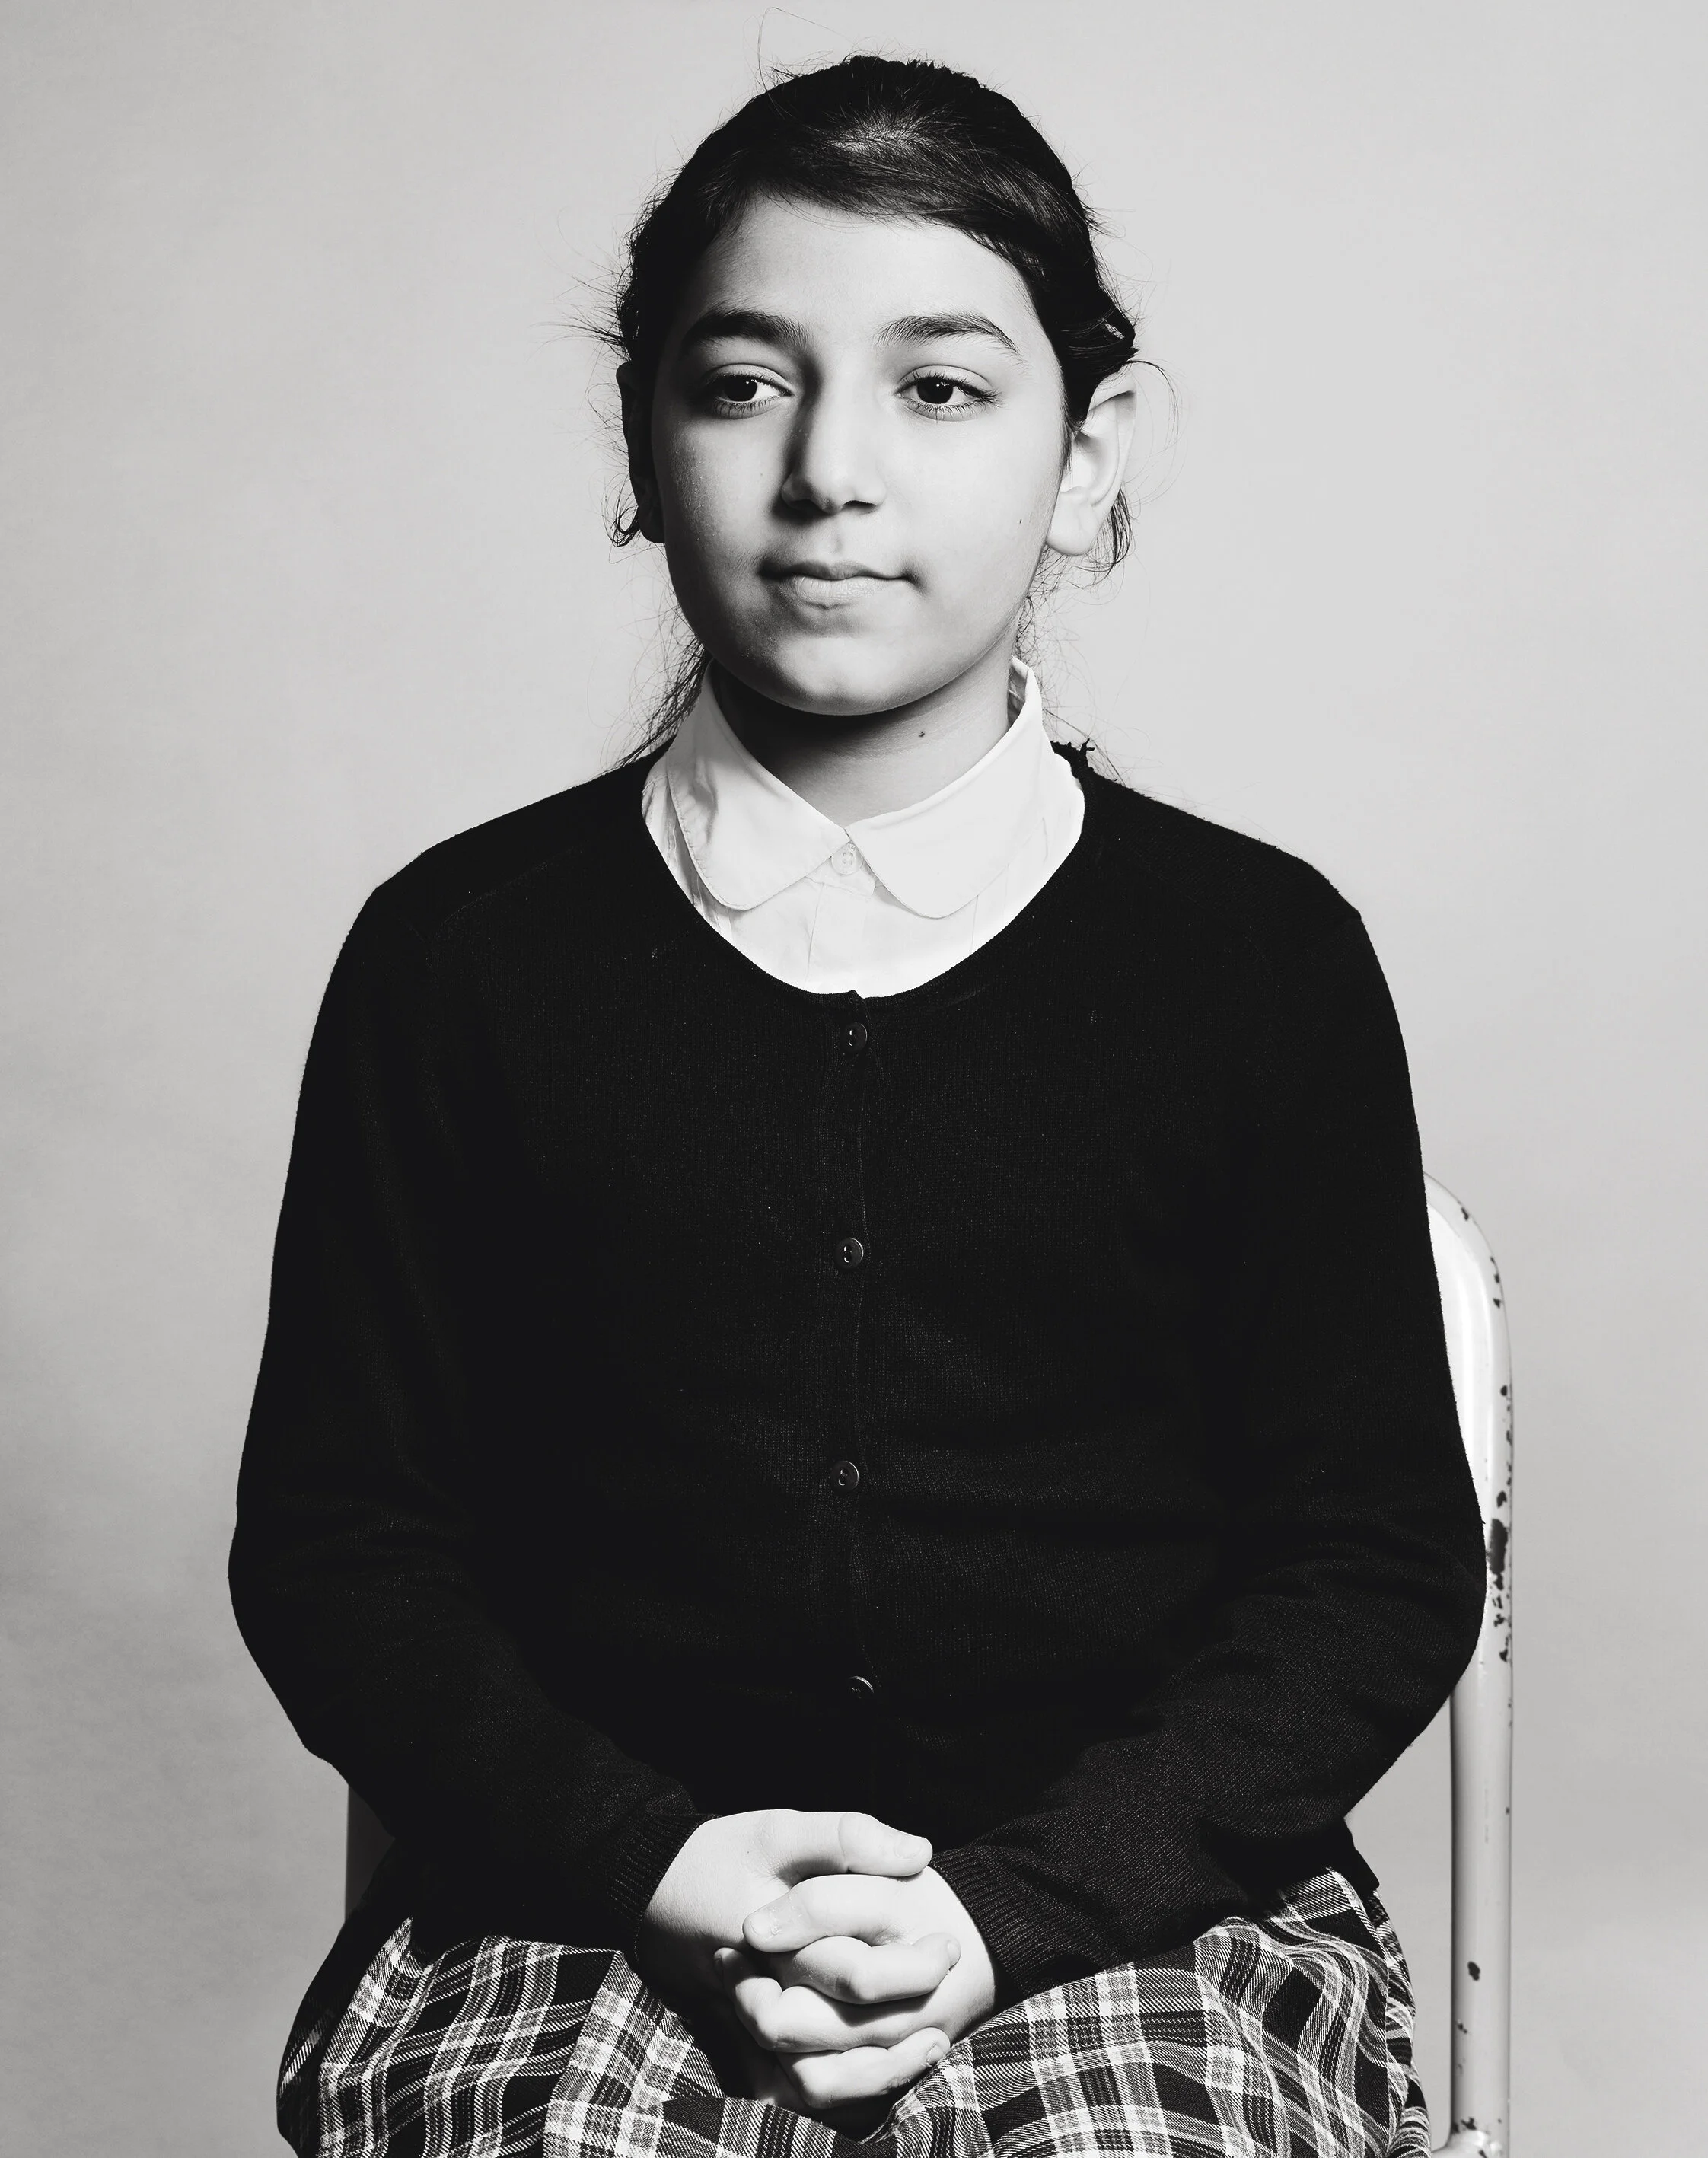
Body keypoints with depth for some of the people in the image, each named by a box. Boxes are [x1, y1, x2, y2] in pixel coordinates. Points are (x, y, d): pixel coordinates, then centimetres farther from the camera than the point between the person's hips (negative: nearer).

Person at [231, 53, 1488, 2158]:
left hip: (1138, 1899, 1)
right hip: (579, 1920, 0)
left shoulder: (1258, 957, 4)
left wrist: (1016, 1902, -9)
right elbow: (334, 1535, 7)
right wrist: (645, 1862, -9)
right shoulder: (464, 951, 5)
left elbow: (1380, 1564, 5)